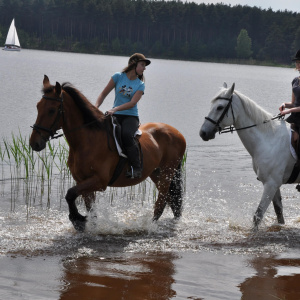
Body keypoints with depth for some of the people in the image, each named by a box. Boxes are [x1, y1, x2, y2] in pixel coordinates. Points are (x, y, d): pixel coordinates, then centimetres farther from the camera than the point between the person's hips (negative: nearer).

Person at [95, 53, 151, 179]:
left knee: (126, 135, -33)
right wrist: (95, 108, -10)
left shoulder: (140, 85, 5)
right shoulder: (118, 77, 5)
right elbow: (104, 94, 7)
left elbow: (132, 103, -10)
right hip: (115, 116, 1)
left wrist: (116, 109, -24)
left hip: (131, 116, -1)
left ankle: (136, 168, -29)